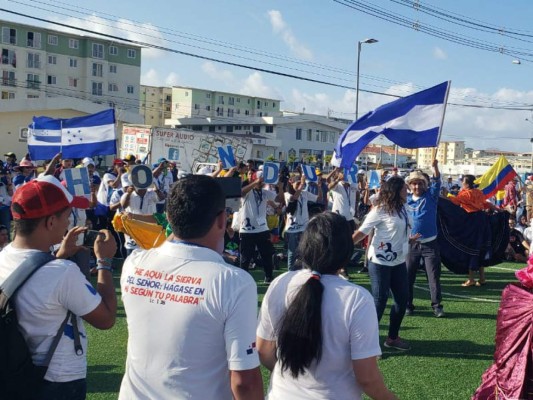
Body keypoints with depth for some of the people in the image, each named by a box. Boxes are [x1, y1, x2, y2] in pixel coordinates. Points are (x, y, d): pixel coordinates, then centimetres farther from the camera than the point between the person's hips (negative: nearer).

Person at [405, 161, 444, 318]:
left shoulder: (431, 196, -1)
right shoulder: (405, 200, 4)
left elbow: (436, 182, -17)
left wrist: (435, 167, -30)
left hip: (430, 243, -2)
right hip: (411, 244, 2)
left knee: (434, 276, 1)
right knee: (408, 276, 6)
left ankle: (437, 305, 8)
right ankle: (407, 304, 17)